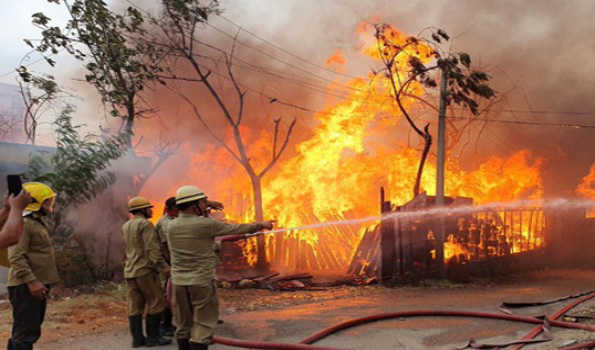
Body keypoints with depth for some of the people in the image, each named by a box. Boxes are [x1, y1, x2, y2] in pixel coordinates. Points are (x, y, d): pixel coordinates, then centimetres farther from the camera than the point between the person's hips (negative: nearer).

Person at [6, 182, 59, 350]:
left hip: (37, 285, 10)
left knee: (31, 331, 17)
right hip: (26, 286, -10)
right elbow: (16, 257, -23)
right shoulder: (22, 223, -14)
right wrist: (31, 281, -27)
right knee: (26, 332, -8)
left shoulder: (38, 222, 17)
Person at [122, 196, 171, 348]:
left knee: (135, 306, 6)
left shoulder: (125, 226, 15)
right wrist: (164, 267, -18)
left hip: (130, 272, 8)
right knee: (156, 303, 0)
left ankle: (137, 338, 7)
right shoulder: (145, 224, -11)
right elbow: (152, 249, -19)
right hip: (145, 271, -8)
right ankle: (153, 337, 2)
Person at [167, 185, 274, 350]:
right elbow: (237, 228, -2)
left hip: (179, 281, 5)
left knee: (183, 326, 14)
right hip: (202, 282, -5)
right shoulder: (207, 224, -13)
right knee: (202, 327, 1)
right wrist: (261, 225, 11)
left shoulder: (171, 226, 0)